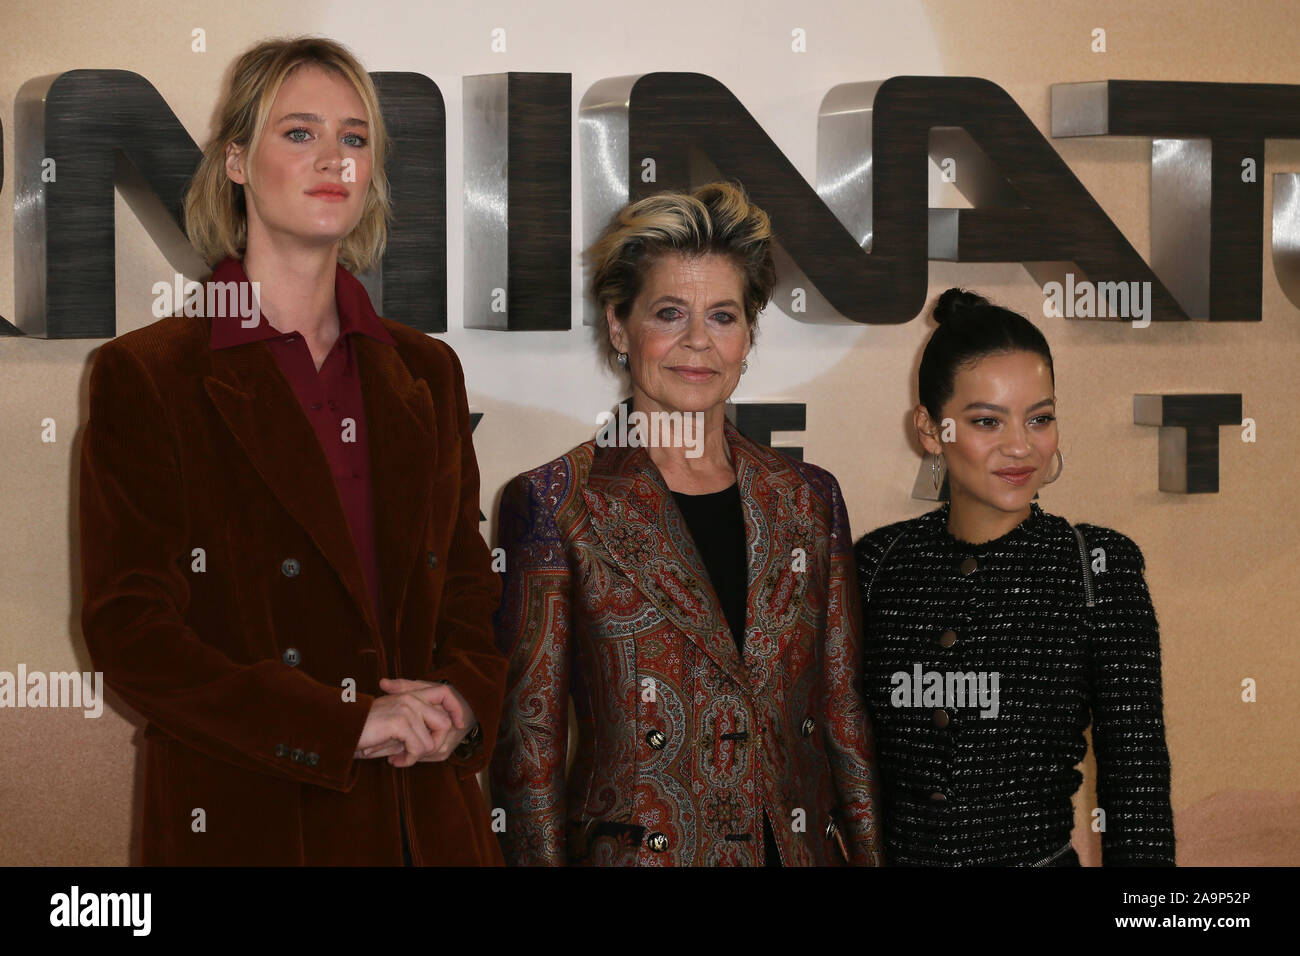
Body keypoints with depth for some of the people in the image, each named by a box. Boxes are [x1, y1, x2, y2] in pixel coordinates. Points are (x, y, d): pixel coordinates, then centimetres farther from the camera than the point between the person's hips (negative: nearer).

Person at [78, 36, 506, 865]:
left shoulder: (426, 372, 11)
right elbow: (131, 632, -9)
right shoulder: (147, 377, -4)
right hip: (249, 825, -4)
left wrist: (461, 699, -7)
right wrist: (348, 723, -15)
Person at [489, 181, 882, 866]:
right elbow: (528, 741, -6)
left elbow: (844, 715, 9)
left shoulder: (808, 500, 7)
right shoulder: (556, 502, -5)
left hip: (803, 847, 4)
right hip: (633, 852, -4)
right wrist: (541, 858, -11)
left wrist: (869, 854, 3)